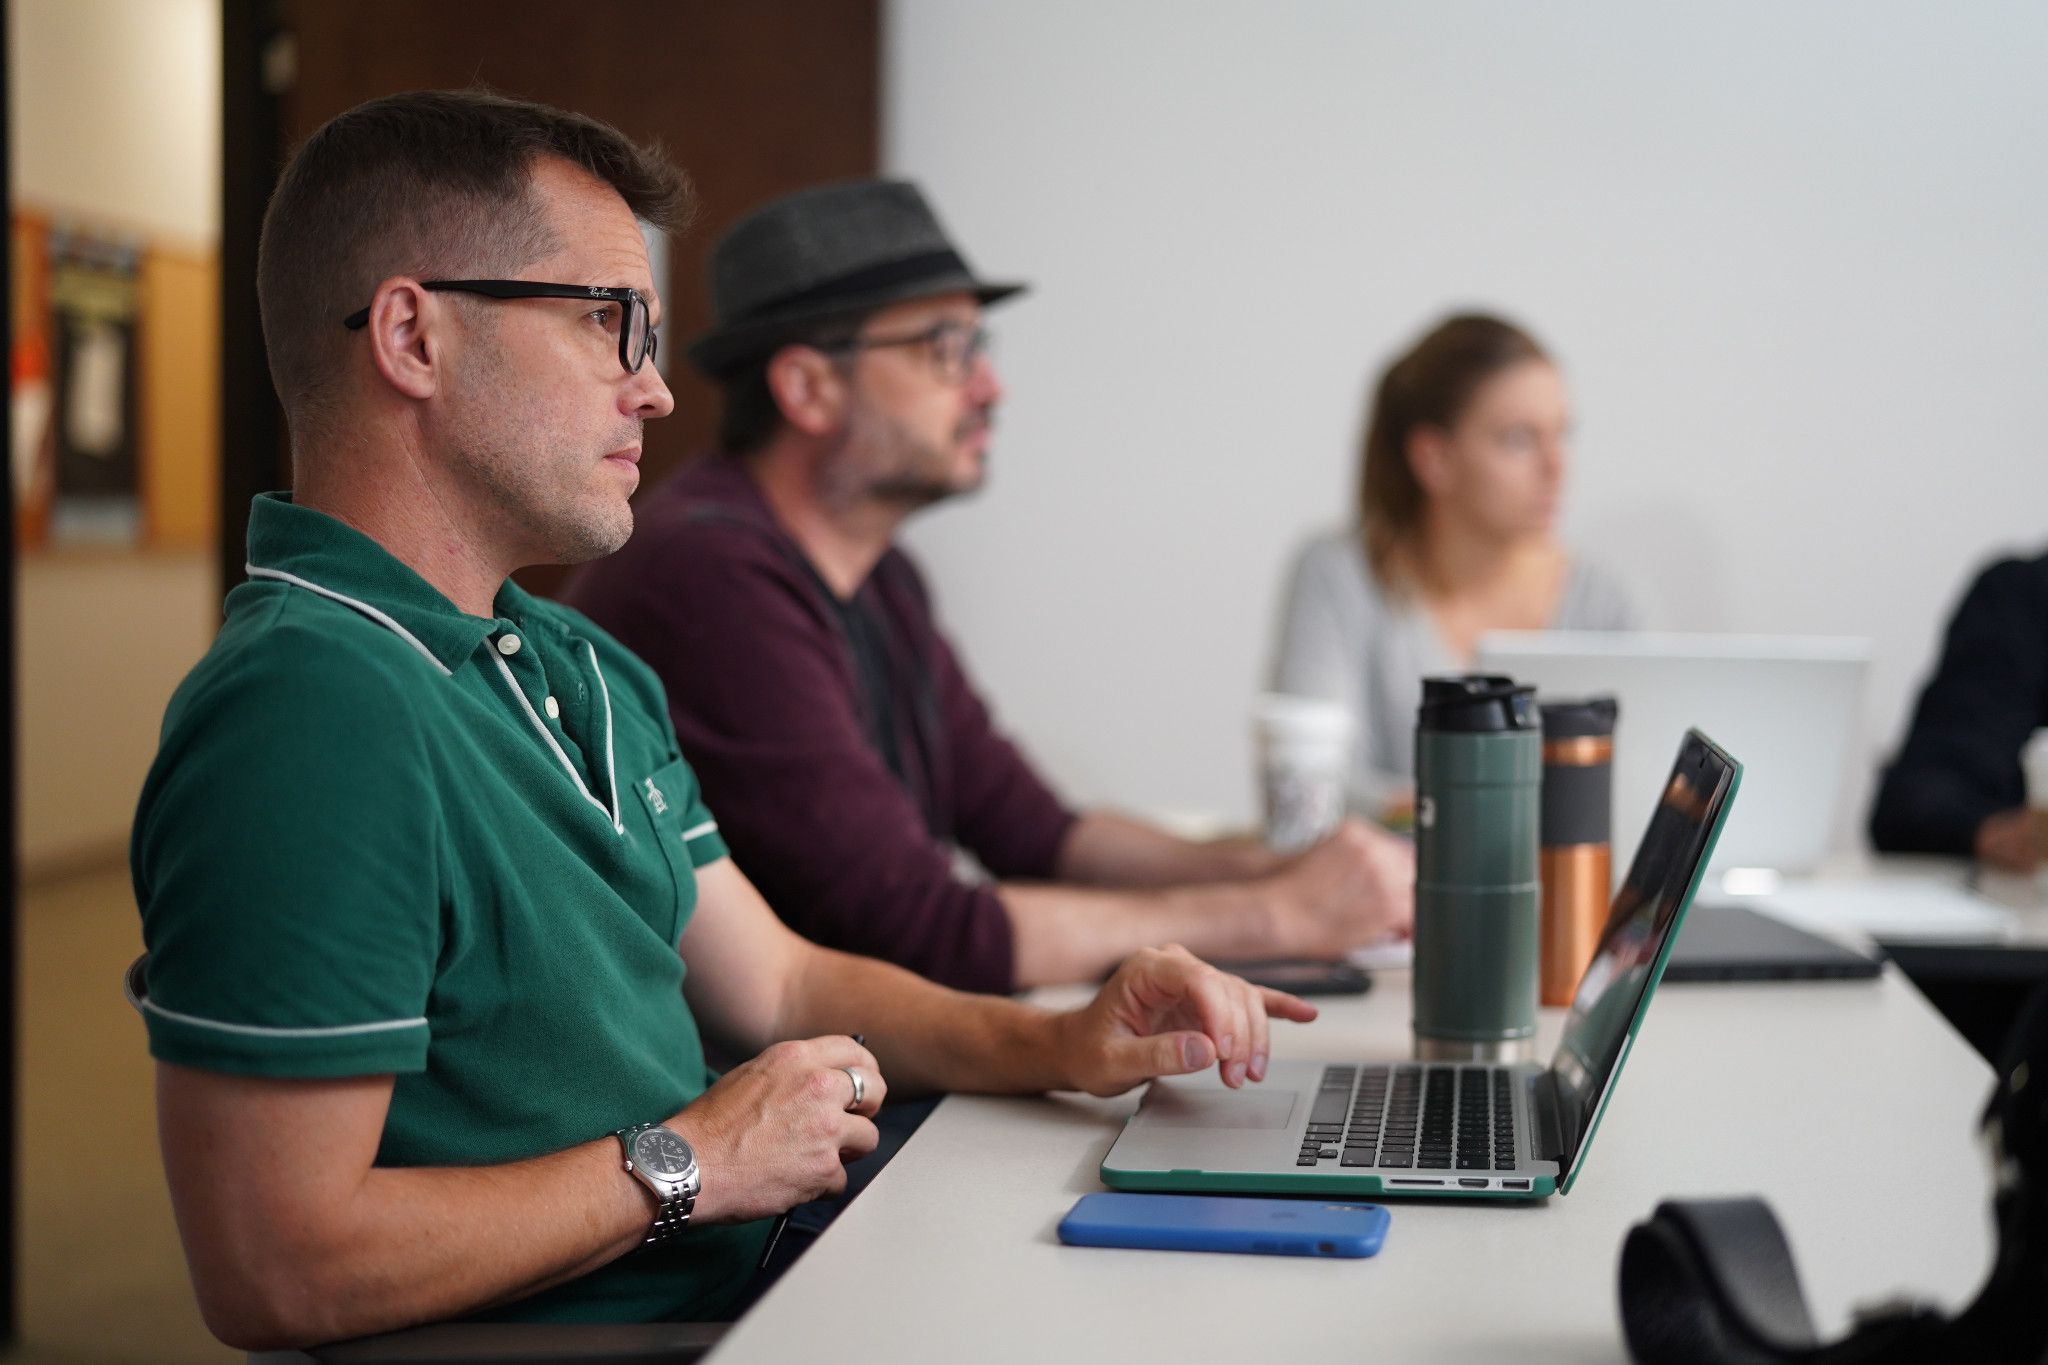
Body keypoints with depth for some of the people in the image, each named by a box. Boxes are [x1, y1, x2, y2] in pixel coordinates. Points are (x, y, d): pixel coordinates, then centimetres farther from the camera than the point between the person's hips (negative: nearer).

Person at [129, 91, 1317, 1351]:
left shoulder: (585, 671, 13)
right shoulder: (314, 713, -22)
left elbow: (775, 986, 18)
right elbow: (279, 1270, -25)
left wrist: (1058, 1045, 1)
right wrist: (685, 1164, -16)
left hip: (744, 1287, 9)